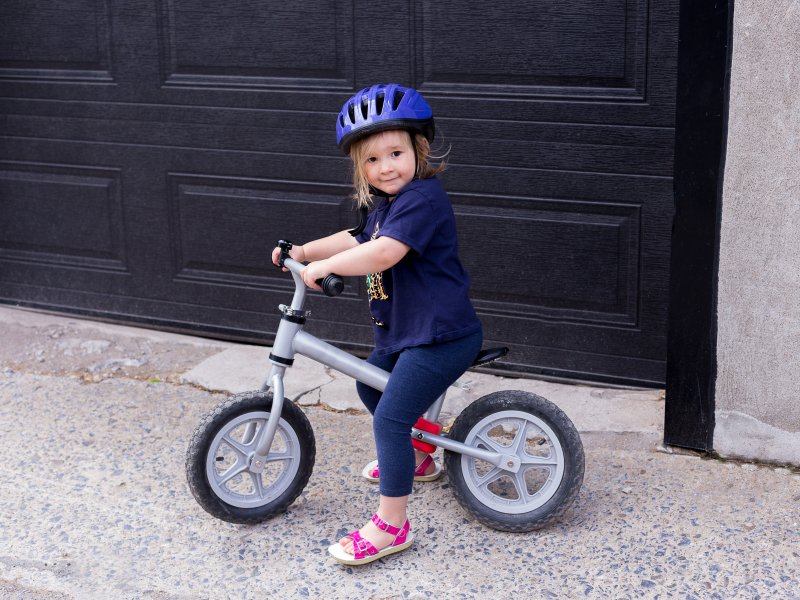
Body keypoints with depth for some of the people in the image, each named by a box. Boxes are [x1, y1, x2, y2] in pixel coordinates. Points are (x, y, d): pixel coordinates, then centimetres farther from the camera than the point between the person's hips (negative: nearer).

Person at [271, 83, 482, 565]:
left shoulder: (423, 198, -20)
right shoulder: (386, 203, 13)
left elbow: (383, 253, -32)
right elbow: (354, 240, 24)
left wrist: (325, 266, -23)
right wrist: (301, 252, 15)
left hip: (441, 335, -11)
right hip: (403, 331, 11)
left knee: (391, 417, -15)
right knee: (370, 385, 27)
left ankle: (392, 525, -7)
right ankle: (417, 459, 47)